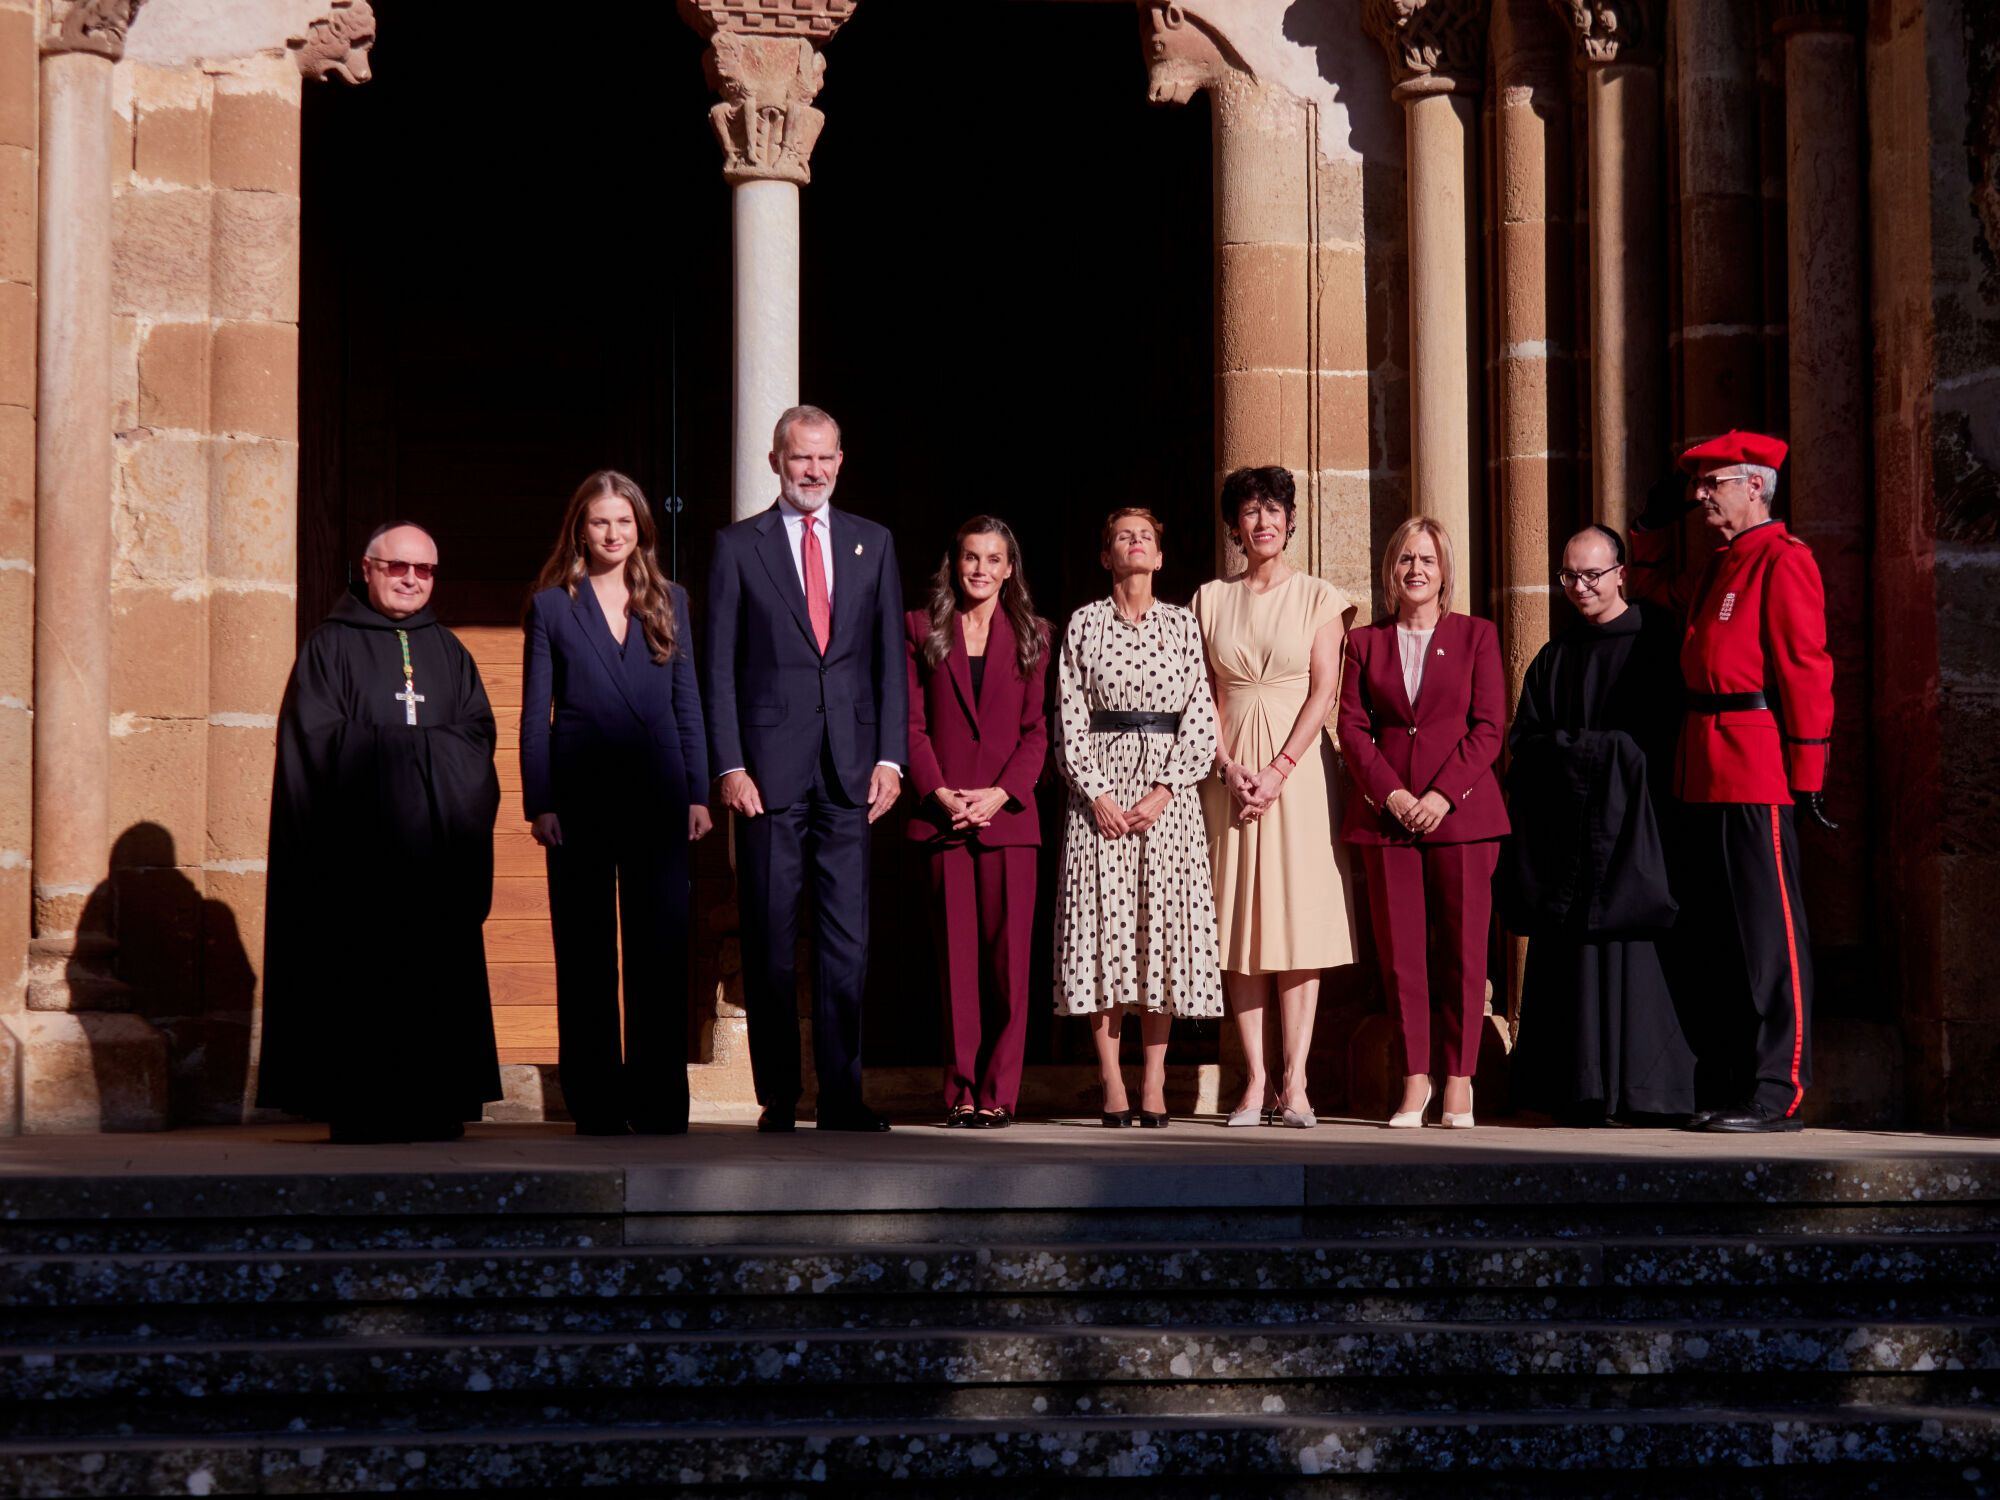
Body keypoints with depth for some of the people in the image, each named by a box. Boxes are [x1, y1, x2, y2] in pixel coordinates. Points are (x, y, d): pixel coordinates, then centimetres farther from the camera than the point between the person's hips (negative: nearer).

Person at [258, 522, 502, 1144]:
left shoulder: (448, 651, 20)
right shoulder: (330, 644, 5)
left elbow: (477, 735, 10)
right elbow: (319, 739, -5)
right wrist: (422, 748, -4)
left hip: (435, 844, 4)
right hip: (359, 849, -4)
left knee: (437, 971, -2)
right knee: (359, 975, -8)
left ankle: (435, 1104, 0)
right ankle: (357, 1108, -6)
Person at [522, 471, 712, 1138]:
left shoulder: (669, 601, 11)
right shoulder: (552, 606, 5)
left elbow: (688, 702, 11)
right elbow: (535, 713, 3)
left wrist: (697, 794, 4)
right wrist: (539, 803, -5)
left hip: (656, 796, 2)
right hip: (579, 800, -1)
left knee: (660, 953, -1)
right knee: (585, 956, 2)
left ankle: (659, 1106, 5)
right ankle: (596, 1107, 8)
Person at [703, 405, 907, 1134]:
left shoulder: (872, 543, 12)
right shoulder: (738, 545, 5)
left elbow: (891, 657, 11)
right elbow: (719, 665, 2)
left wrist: (890, 756, 1)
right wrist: (729, 765, -7)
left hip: (851, 769, 2)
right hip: (770, 768, -2)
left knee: (848, 938, 1)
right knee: (769, 940, 1)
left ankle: (842, 1099, 7)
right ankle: (777, 1100, 7)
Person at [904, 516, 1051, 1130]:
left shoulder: (1031, 635, 11)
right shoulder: (921, 629, 10)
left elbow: (1037, 730, 5)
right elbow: (911, 723, 5)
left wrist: (1002, 793, -9)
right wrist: (940, 792, -9)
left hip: (1008, 813, 0)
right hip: (942, 815, 0)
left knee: (1007, 957, -3)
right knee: (955, 957, 0)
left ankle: (998, 1093, 0)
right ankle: (961, 1093, 4)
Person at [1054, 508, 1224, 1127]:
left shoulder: (1182, 625, 8)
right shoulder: (1085, 624, 7)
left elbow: (1200, 716, 2)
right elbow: (1070, 717, 2)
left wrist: (1163, 792, -9)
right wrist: (1095, 793, -10)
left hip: (1167, 787, 1)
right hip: (1100, 787, -1)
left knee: (1164, 923, -3)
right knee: (1103, 923, -5)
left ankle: (1154, 1085, 1)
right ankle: (1112, 1087, -2)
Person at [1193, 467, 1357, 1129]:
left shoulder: (1318, 597, 4)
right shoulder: (1211, 600, 11)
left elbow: (1324, 691, -3)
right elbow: (1203, 695, 7)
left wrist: (1278, 771, -13)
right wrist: (1228, 768, -9)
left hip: (1298, 767, -2)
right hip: (1230, 770, 2)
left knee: (1298, 919, -6)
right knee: (1238, 922, -1)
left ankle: (1294, 1082, -7)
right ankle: (1254, 1081, 0)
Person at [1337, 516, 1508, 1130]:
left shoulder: (1477, 636, 8)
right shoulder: (1365, 642, 13)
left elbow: (1488, 727, 1)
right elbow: (1352, 727, 6)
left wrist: (1444, 793, -11)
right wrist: (1390, 793, -9)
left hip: (1461, 811, -1)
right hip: (1386, 815, 2)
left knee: (1463, 952, -2)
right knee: (1399, 953, 0)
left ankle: (1458, 1079, 5)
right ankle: (1414, 1079, 6)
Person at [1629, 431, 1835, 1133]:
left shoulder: (1783, 560, -8)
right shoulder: (1716, 570, 18)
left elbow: (1807, 669, -13)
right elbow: (1654, 589, 39)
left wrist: (1807, 774, -16)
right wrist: (1655, 523, 23)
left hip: (1756, 773, -9)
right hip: (1702, 773, 9)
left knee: (1768, 934, -5)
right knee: (1709, 933, 11)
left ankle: (1778, 1095, -2)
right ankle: (1721, 1086, 17)